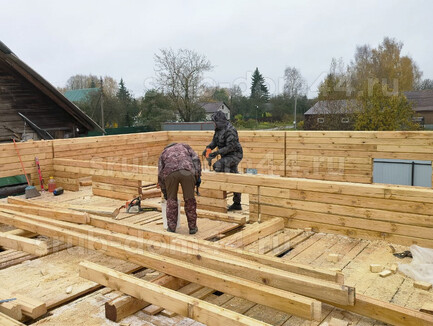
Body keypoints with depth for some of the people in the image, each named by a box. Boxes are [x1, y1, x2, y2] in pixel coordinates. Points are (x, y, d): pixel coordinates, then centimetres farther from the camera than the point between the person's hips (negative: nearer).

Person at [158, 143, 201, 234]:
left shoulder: (164, 153, 37)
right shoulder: (185, 146, 38)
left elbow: (160, 174, 30)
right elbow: (195, 159, 19)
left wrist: (164, 192, 36)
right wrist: (198, 176, 16)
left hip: (170, 173, 0)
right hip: (187, 171, 0)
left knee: (171, 200, 15)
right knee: (189, 199, 10)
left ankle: (171, 228, 19)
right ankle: (192, 227, 18)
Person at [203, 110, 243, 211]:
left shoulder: (230, 130, -22)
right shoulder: (219, 129, 6)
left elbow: (231, 147, -26)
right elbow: (214, 142, 13)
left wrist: (216, 152, -27)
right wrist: (208, 148, -7)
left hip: (234, 155, -9)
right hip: (227, 156, 9)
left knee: (218, 165, -29)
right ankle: (237, 204, 20)